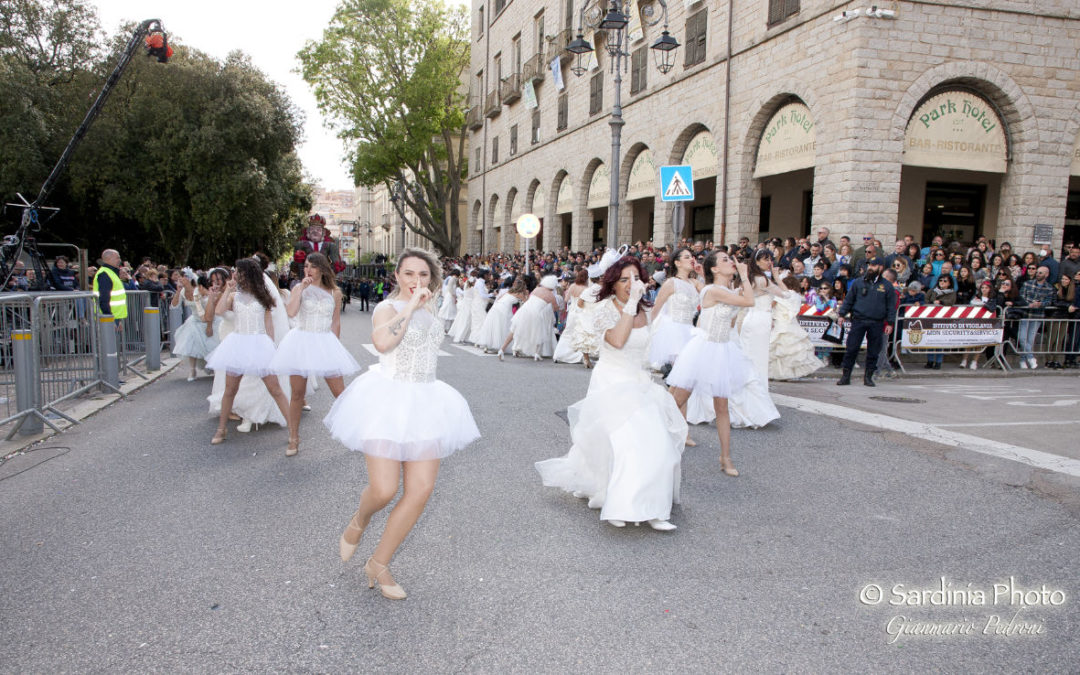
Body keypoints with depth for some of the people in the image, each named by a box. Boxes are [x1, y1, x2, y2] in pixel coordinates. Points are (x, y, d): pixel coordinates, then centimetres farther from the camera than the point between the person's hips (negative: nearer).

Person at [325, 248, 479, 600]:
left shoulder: (428, 308, 16)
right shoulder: (387, 307, -6)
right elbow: (382, 341, -31)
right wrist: (410, 306, -23)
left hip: (424, 403, 7)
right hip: (388, 401, -7)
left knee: (421, 489, -1)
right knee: (384, 490, -13)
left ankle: (378, 564, 15)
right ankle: (359, 521, 25)